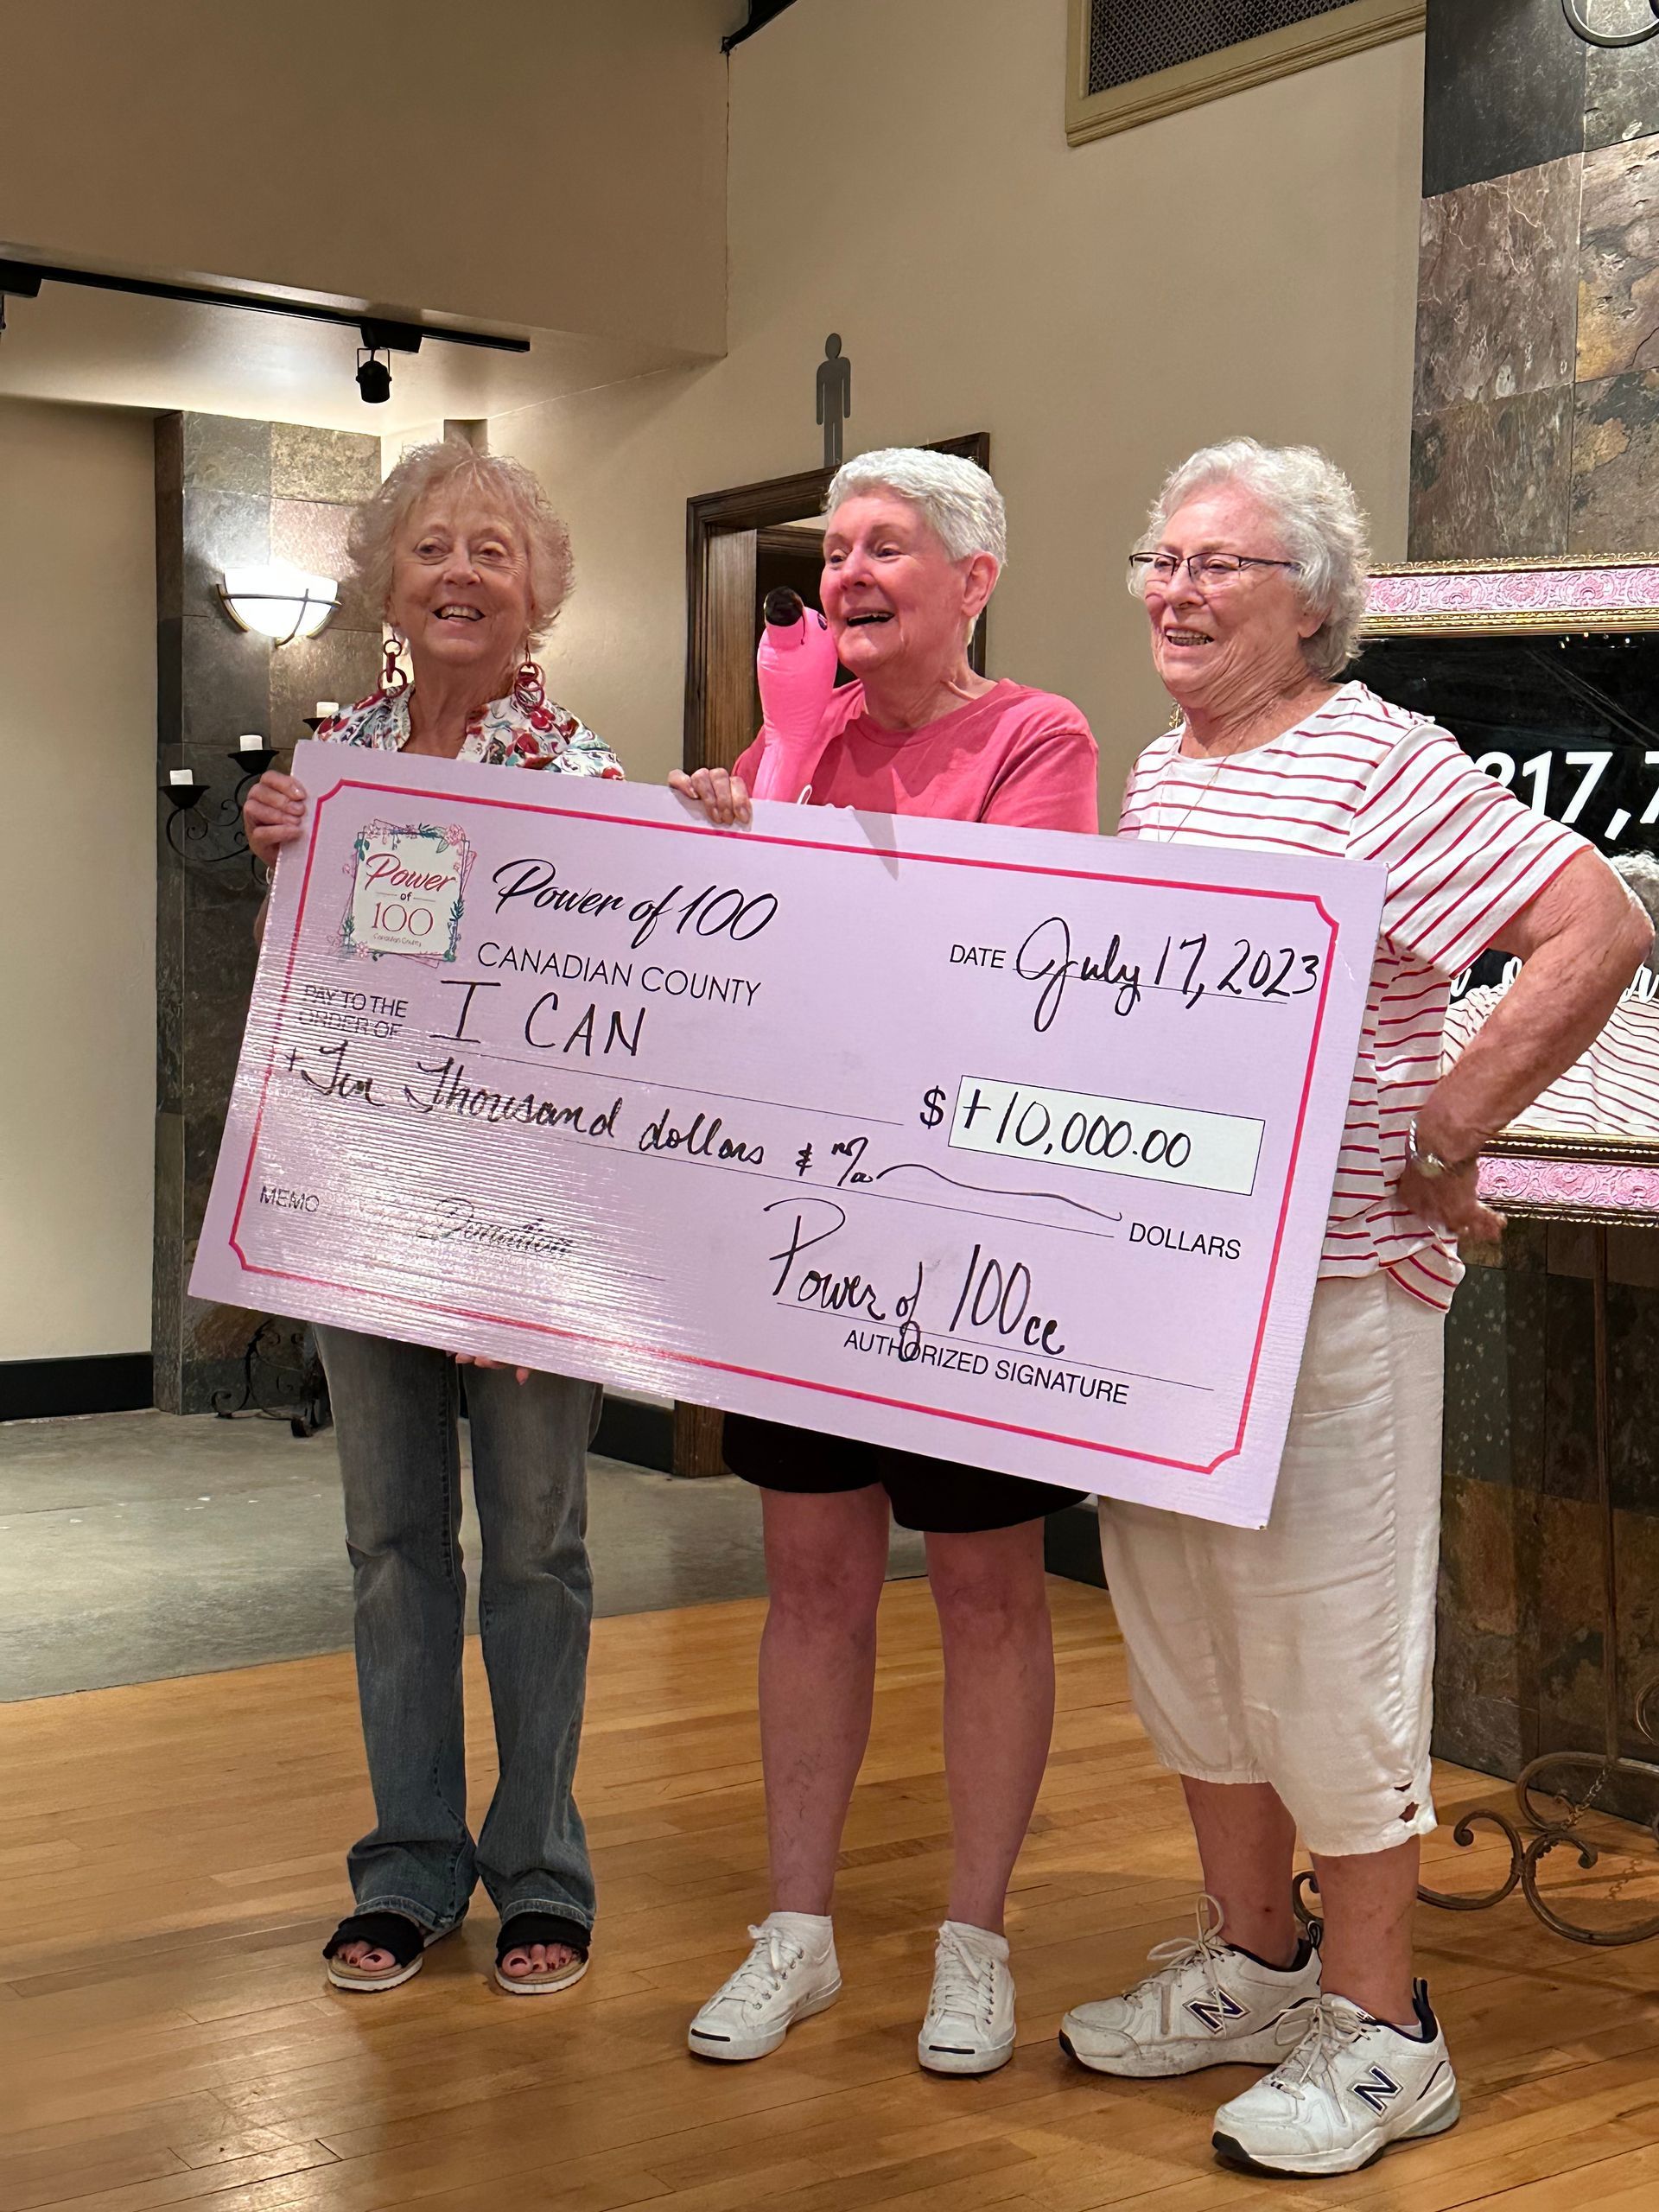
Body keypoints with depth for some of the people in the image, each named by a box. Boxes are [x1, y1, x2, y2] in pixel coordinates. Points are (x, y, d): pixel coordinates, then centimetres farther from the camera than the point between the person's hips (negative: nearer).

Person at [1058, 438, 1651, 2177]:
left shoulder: (1380, 765, -11)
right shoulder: (1154, 773, 13)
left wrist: (1439, 1141, -16)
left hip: (1326, 1281, -8)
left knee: (1328, 1651, 1)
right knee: (1187, 1637, 15)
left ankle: (1377, 2031, 16)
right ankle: (1250, 1967, 32)